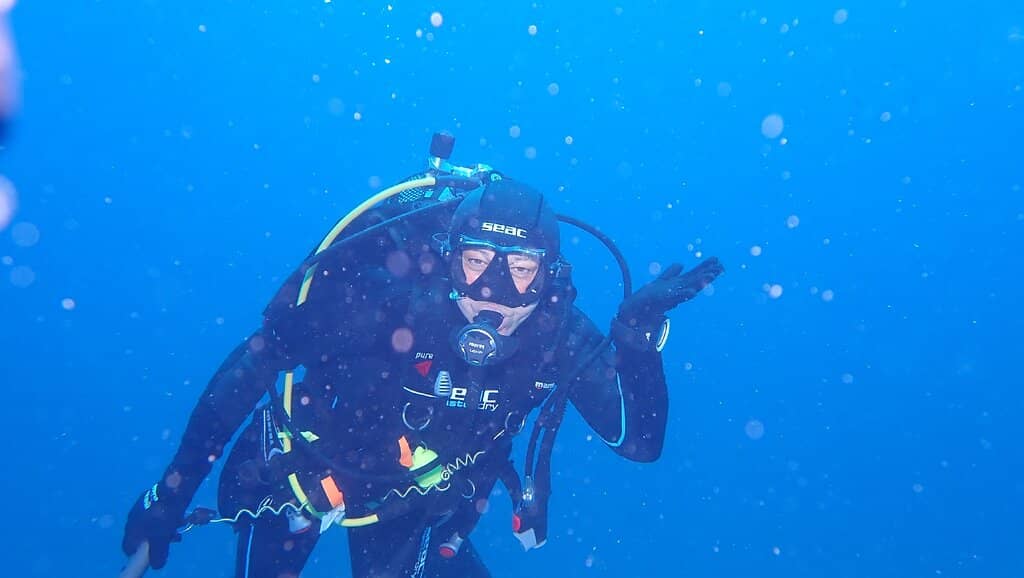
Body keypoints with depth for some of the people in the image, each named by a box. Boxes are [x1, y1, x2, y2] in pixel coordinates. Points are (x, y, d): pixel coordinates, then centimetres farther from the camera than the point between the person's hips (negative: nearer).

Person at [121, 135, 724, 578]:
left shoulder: (559, 334, -25)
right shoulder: (382, 297, -35)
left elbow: (641, 440, -23)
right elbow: (252, 362, -25)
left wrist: (640, 335, -39)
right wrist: (172, 491, -21)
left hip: (412, 500, 3)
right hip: (297, 475, -2)